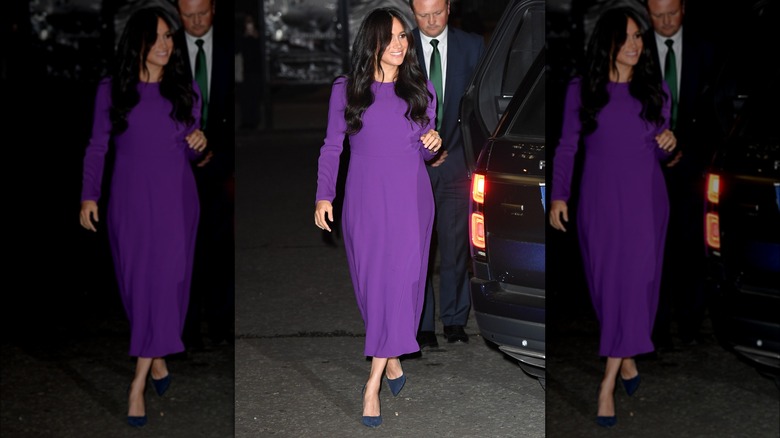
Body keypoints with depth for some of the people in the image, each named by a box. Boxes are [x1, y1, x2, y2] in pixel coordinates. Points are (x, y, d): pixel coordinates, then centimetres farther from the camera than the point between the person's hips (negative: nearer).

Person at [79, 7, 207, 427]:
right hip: (129, 199, 0)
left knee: (163, 283, -5)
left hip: (174, 199, 0)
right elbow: (97, 147, 3)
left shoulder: (185, 89, 4)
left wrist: (199, 143, -10)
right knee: (136, 283, 4)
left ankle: (138, 383, -3)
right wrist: (88, 196, -4)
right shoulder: (111, 90, 0)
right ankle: (157, 359, 26)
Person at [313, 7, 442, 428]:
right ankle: (391, 358, 26)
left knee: (400, 282, -6)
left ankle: (373, 382, -5)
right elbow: (331, 147, 3)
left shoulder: (421, 90, 6)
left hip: (410, 201, 0)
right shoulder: (346, 90, 1)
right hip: (364, 200, 0)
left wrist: (434, 143, -8)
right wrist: (323, 196, -5)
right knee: (370, 282, 5)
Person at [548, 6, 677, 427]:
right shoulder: (581, 89, -1)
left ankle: (608, 383, -5)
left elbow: (660, 152, 13)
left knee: (634, 282, -6)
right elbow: (567, 147, 2)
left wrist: (669, 142, -10)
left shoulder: (655, 89, 4)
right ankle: (626, 358, 27)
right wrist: (558, 196, -5)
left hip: (644, 197, 0)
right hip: (599, 198, 0)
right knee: (605, 282, 4)